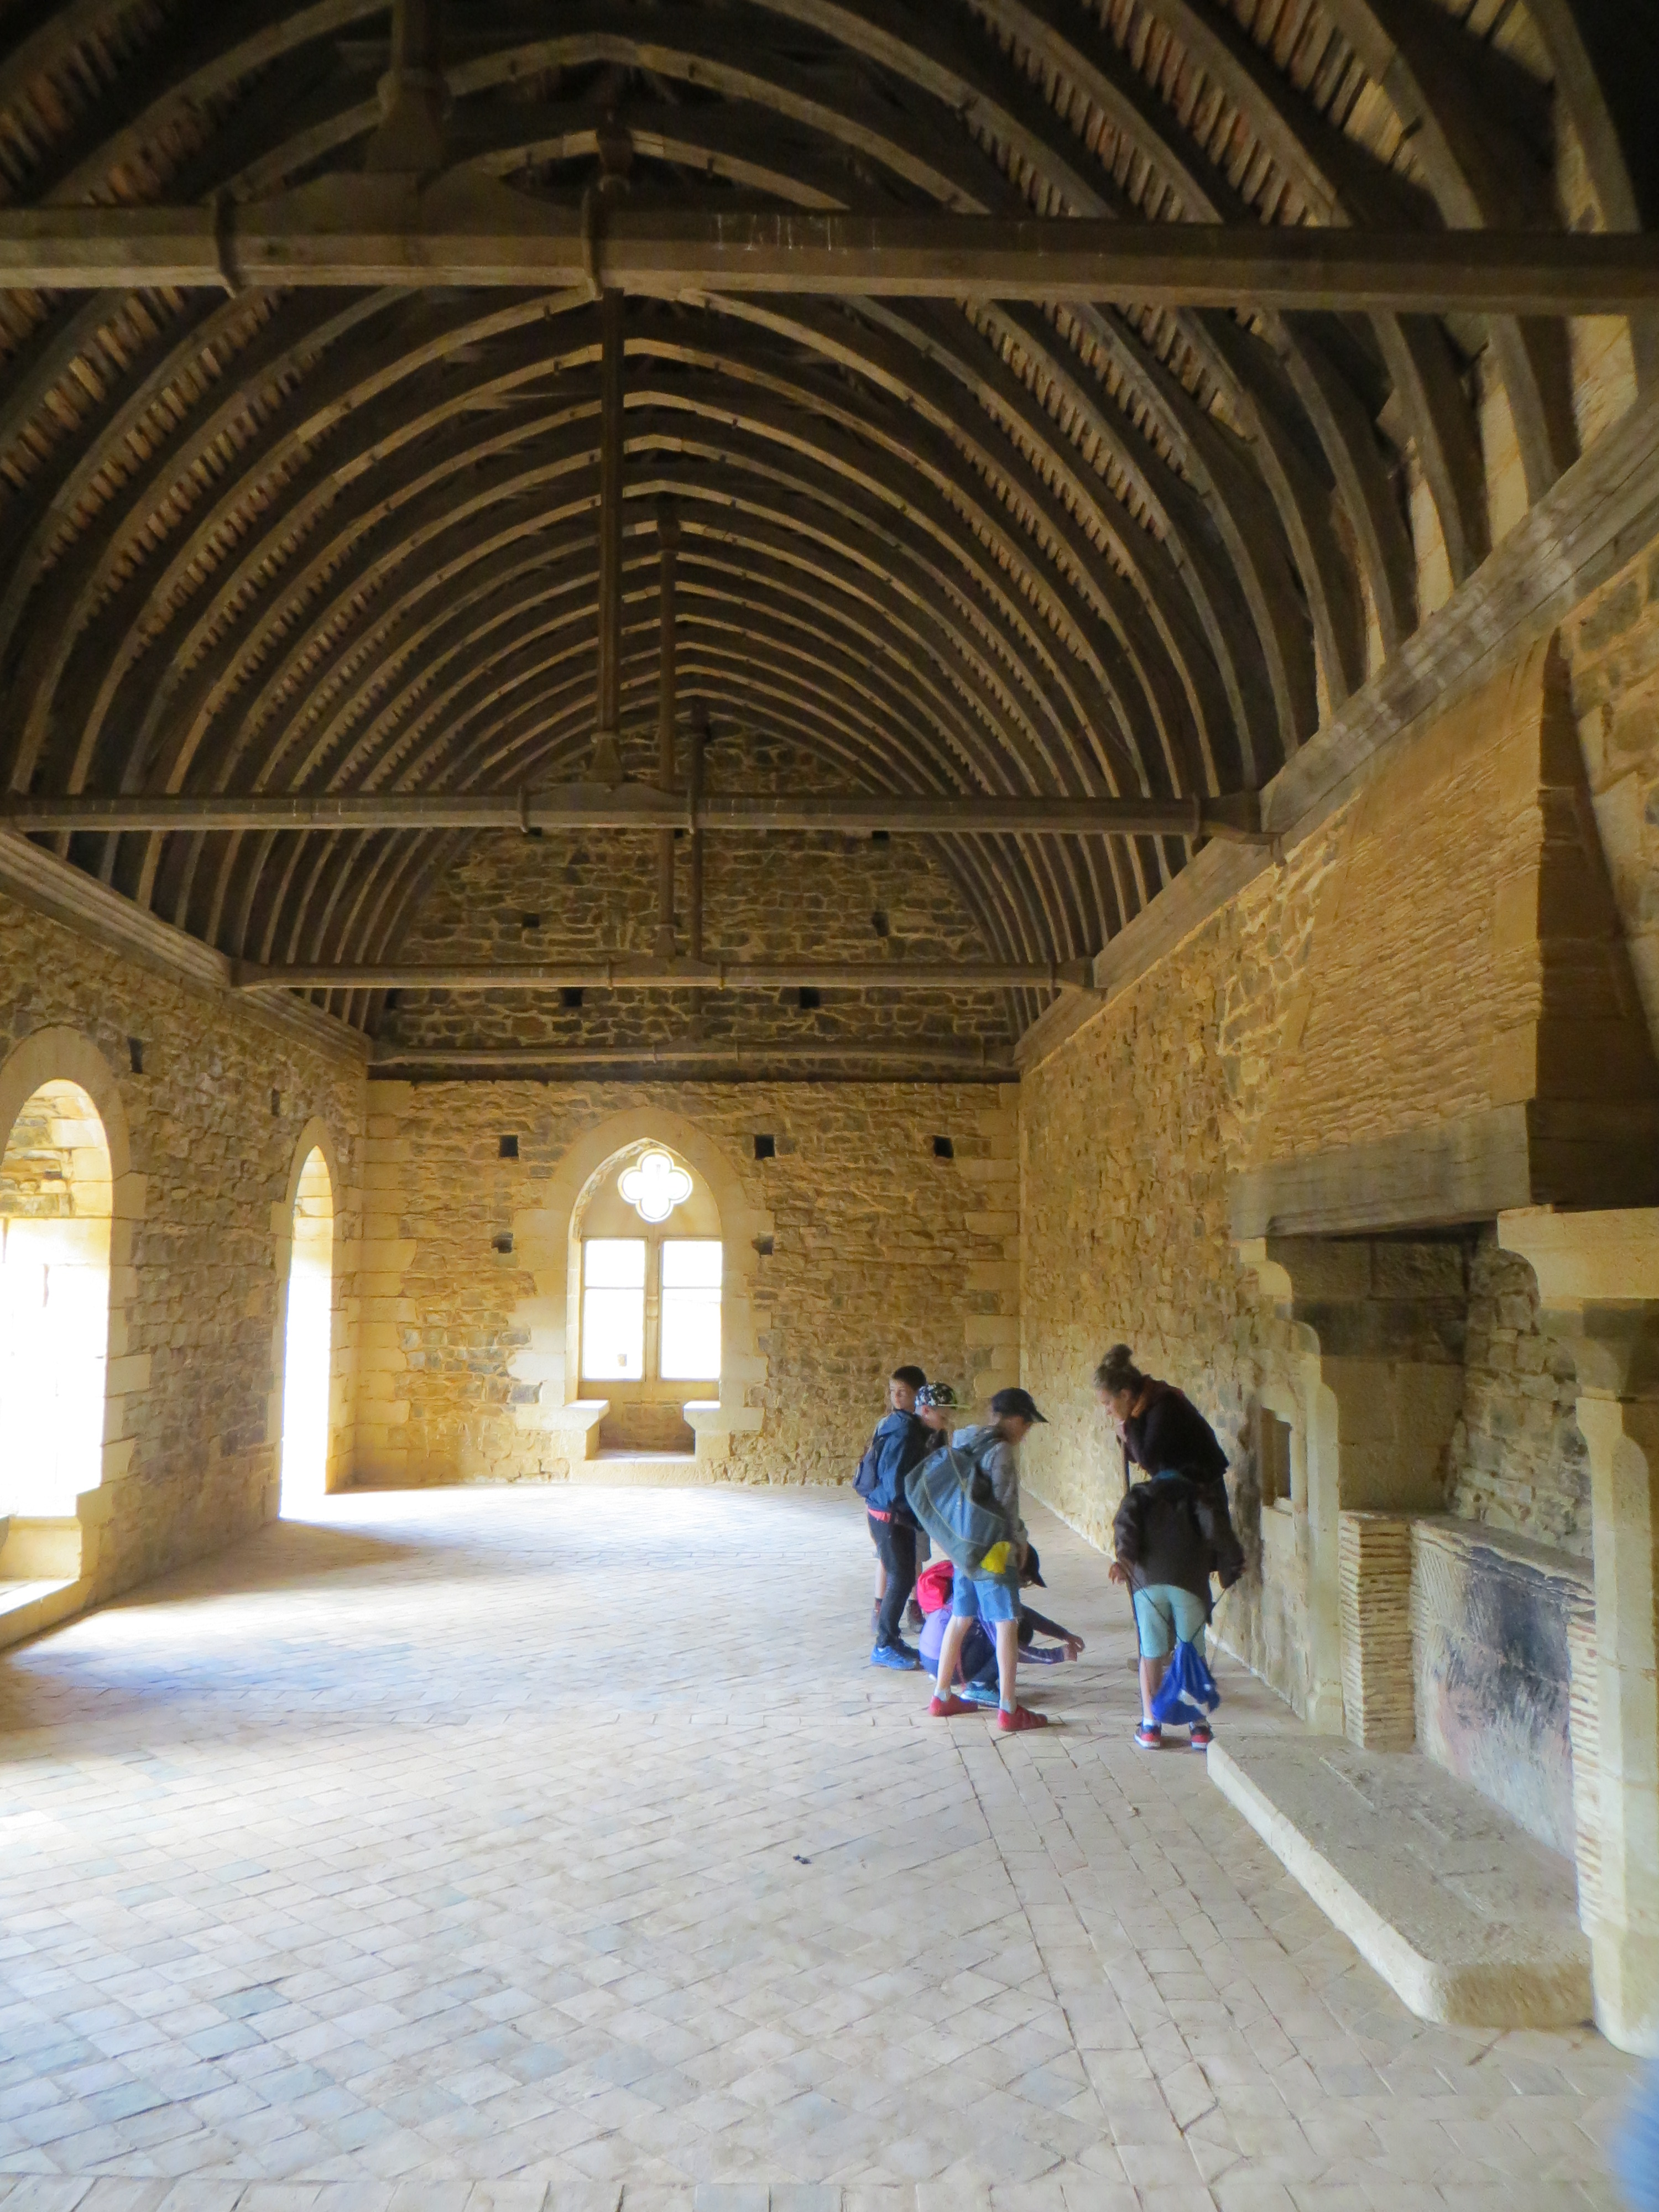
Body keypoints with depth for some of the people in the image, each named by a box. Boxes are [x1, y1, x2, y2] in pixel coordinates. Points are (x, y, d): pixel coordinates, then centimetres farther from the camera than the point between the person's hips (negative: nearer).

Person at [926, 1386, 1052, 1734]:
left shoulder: (963, 1441, 9)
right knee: (1006, 1624, 0)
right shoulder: (1001, 1450, -16)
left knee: (959, 1620, 16)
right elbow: (1006, 1503, -16)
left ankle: (942, 1697, 24)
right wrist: (1020, 1540, 0)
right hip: (994, 1551, -8)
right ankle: (1009, 1710, 3)